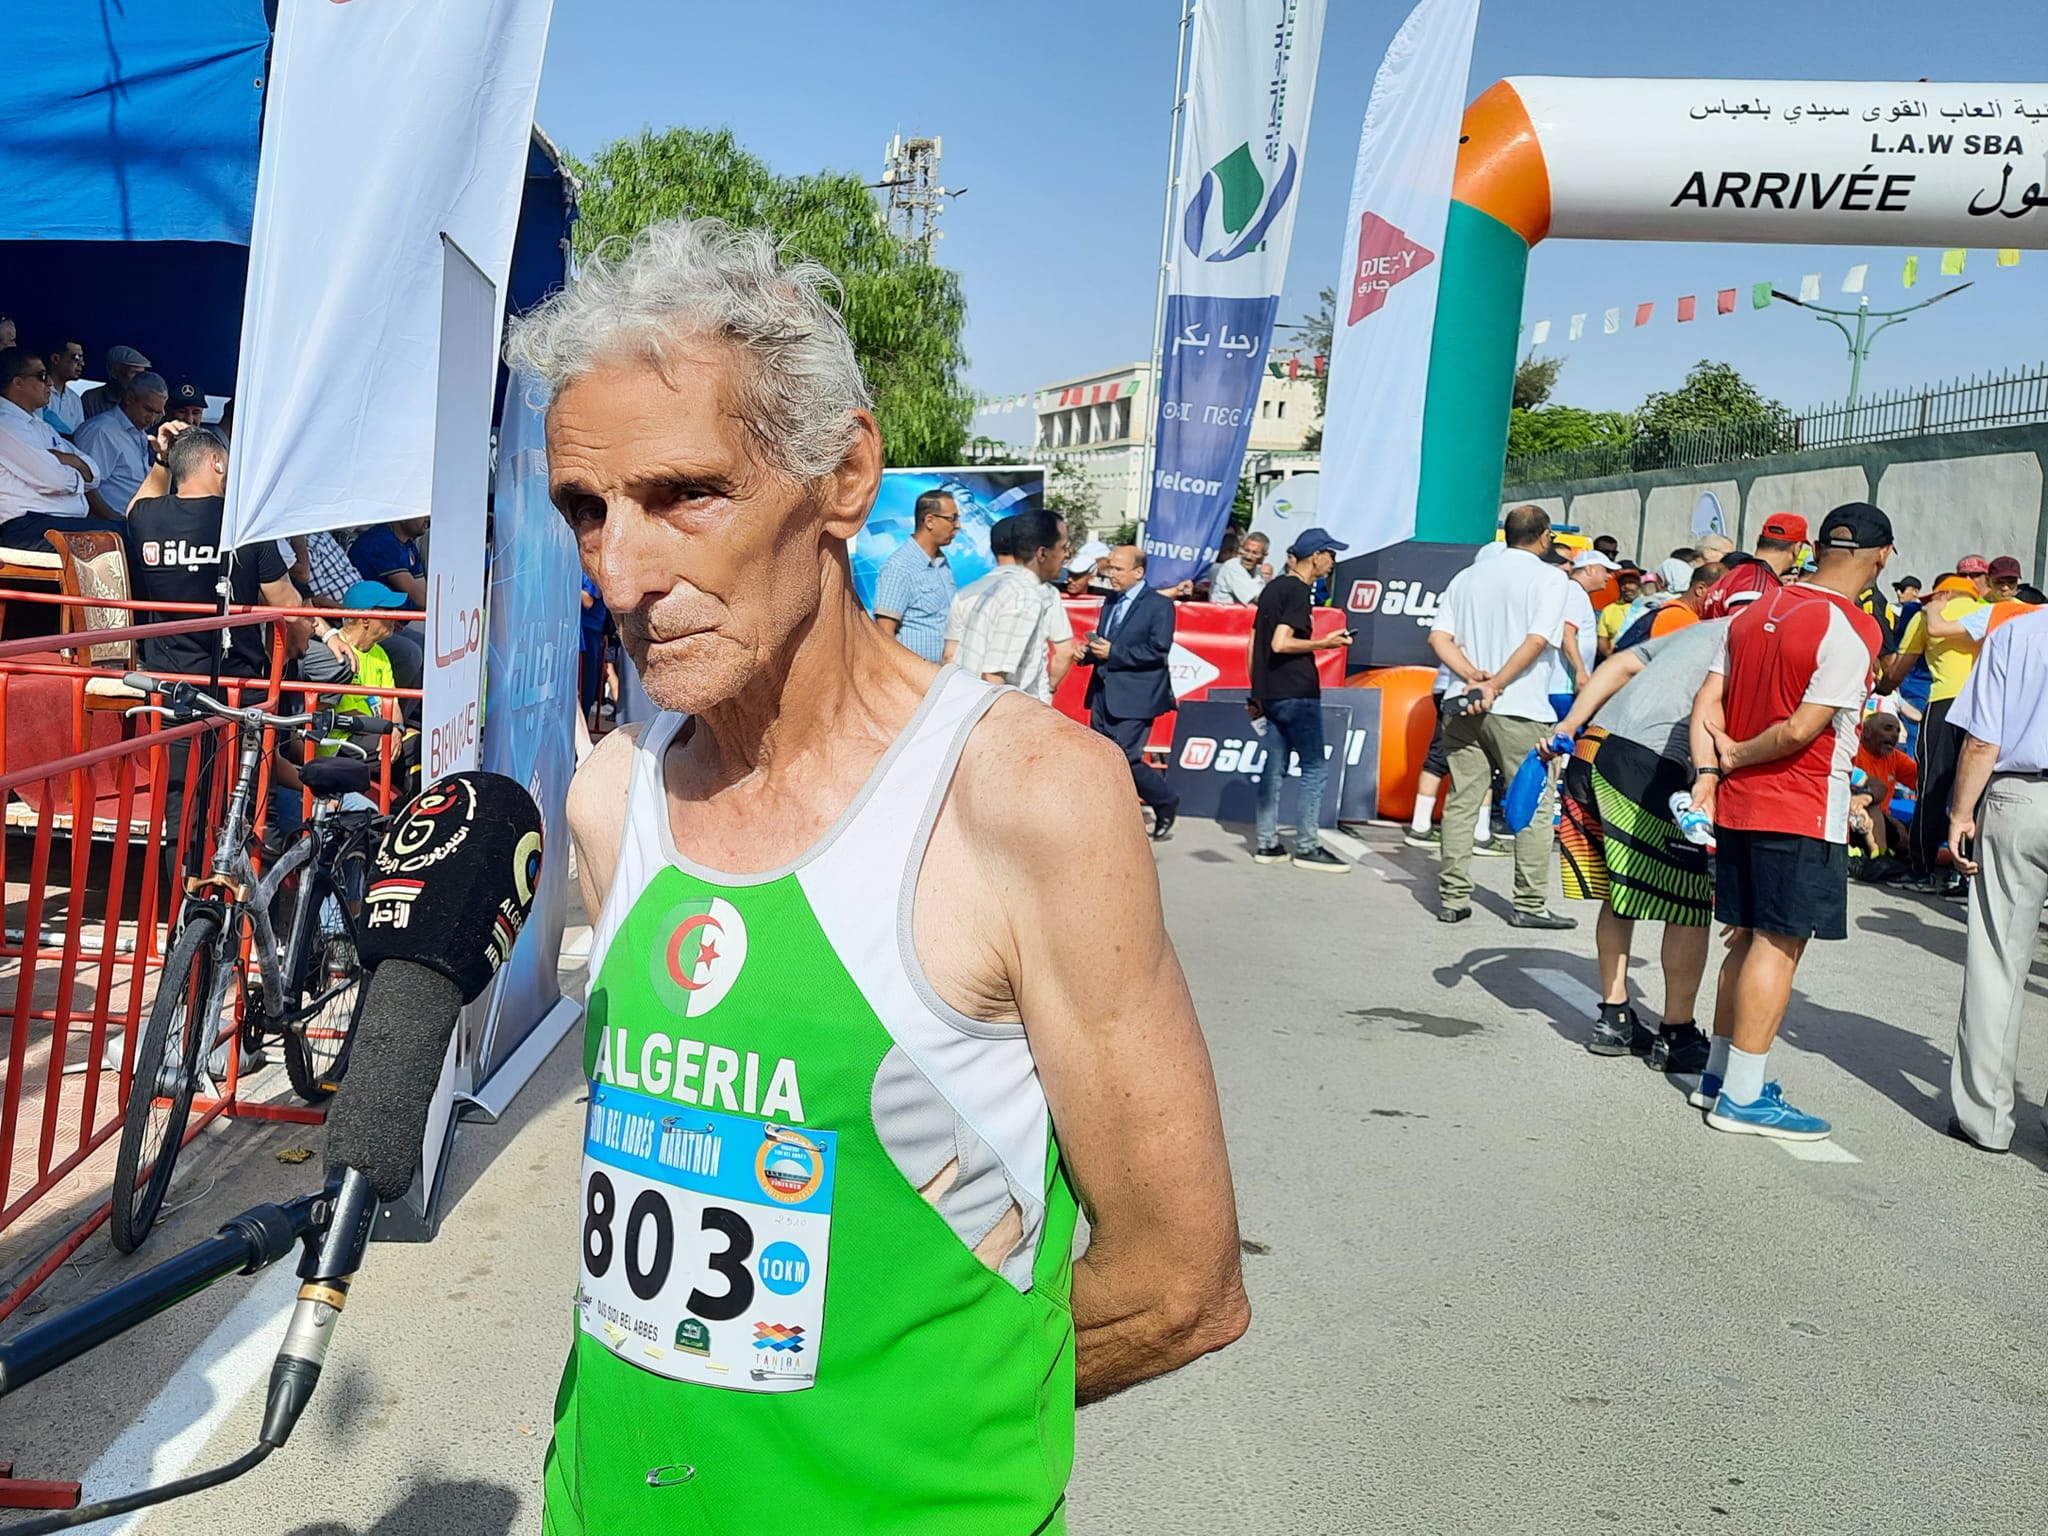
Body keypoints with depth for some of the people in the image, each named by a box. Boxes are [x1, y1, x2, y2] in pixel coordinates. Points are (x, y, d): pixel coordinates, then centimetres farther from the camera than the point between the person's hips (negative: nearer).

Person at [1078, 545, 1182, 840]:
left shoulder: (1159, 605, -7)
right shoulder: (1110, 602, 15)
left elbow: (1158, 650, -17)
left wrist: (1113, 653, -19)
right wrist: (1087, 652, 1)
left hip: (1135, 697, -8)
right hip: (1103, 693, 8)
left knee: (1126, 759, -8)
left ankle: (1166, 804, 16)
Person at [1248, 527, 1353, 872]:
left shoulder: (1273, 587, 15)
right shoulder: (1298, 591, -12)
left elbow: (1254, 643, 17)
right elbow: (1280, 644, -22)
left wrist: (1257, 691, 22)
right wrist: (1324, 643, -12)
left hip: (1271, 692, 9)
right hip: (1296, 693, -9)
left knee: (1275, 767, 10)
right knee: (1315, 768, -3)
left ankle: (1266, 844, 12)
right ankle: (1307, 847, -1)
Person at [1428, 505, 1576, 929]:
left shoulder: (1467, 576, 14)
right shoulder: (1550, 578, -2)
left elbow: (1439, 637, 2)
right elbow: (1537, 641, -15)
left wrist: (1474, 676, -8)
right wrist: (1495, 686, -14)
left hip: (1464, 706, 5)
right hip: (1521, 710, -5)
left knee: (1462, 801, 8)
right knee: (1535, 807, 4)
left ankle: (1453, 898, 10)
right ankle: (1529, 905, 5)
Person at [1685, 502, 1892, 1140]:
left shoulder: (1756, 610, 9)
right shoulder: (1851, 628, -14)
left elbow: (1707, 701, 4)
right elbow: (1802, 729, -19)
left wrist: (1708, 772, -3)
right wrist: (1737, 756, -5)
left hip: (1738, 803, 8)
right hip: (1803, 812, -7)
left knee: (1749, 939, 16)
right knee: (1779, 944, -1)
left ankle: (1718, 1075, 24)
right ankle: (1743, 1097, 4)